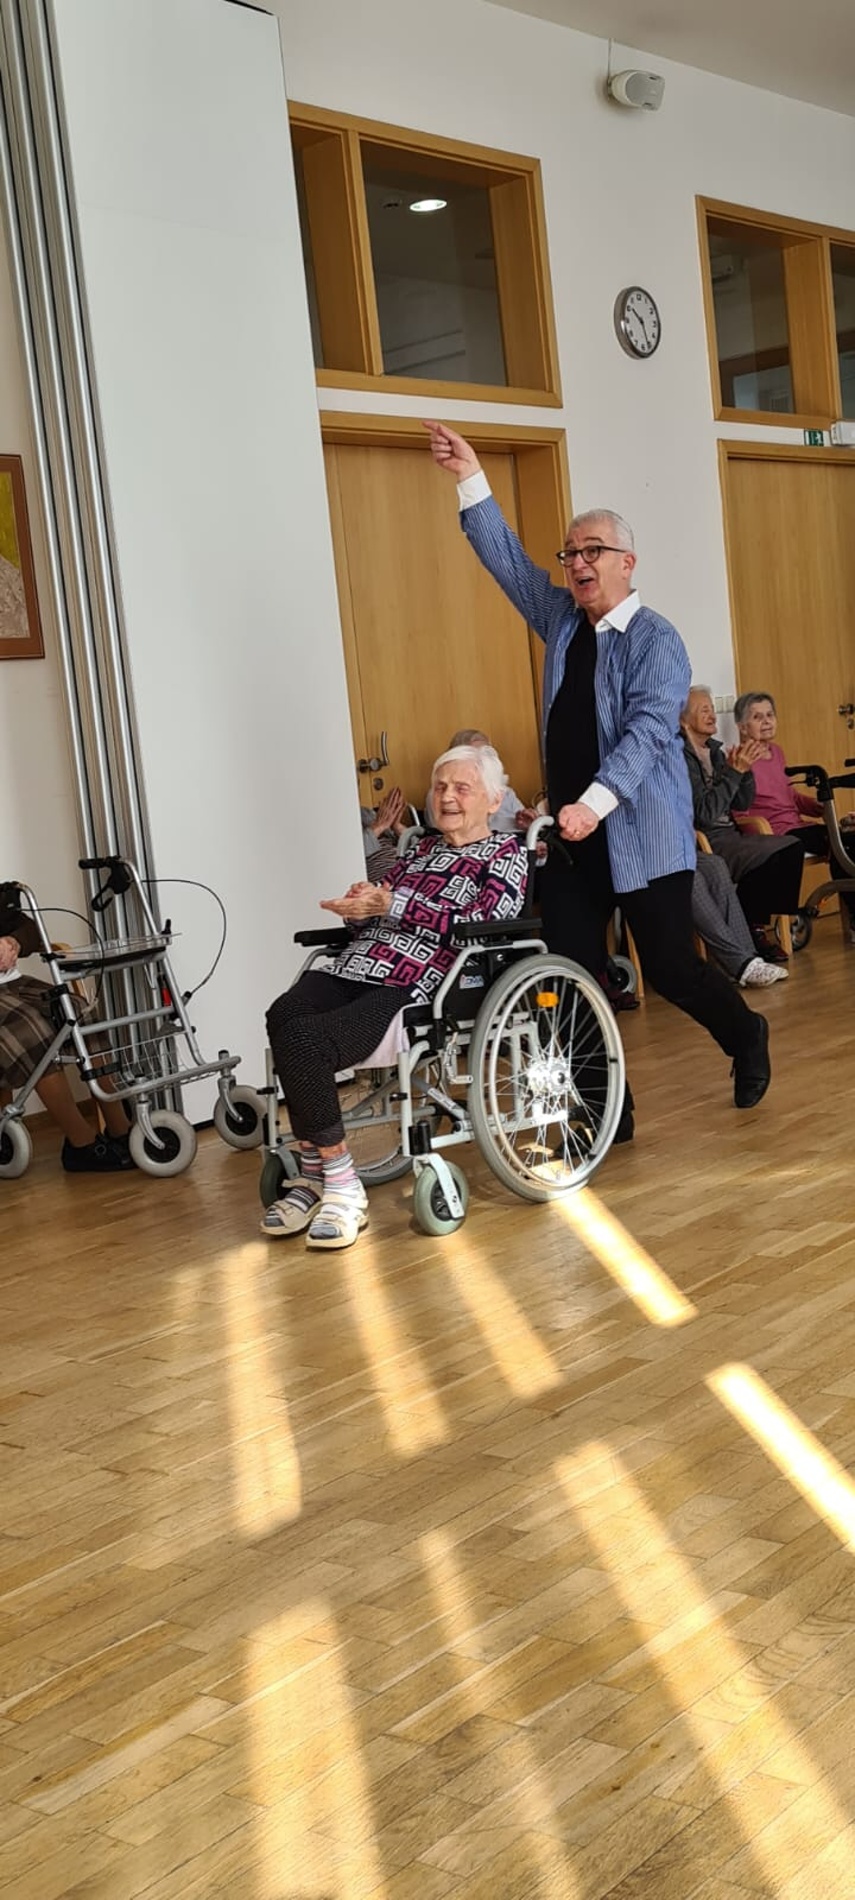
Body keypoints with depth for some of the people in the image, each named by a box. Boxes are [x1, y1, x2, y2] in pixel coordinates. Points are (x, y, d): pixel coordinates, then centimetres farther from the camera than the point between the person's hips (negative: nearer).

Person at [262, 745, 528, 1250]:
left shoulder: (507, 856, 12)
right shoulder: (421, 850, 30)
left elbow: (476, 925, -6)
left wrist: (390, 904, -11)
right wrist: (359, 905, -1)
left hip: (414, 988, -6)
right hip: (357, 967, 6)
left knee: (302, 1041, -32)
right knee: (285, 1014, -30)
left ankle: (340, 1184, -16)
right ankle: (316, 1175, -20)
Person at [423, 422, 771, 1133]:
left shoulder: (655, 639, -9)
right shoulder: (561, 618, 11)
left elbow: (648, 729, -22)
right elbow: (509, 560, 11)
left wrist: (597, 799, -36)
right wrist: (471, 479, 0)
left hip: (642, 833, -6)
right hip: (571, 830, 6)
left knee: (671, 966, 3)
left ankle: (746, 1036, 33)